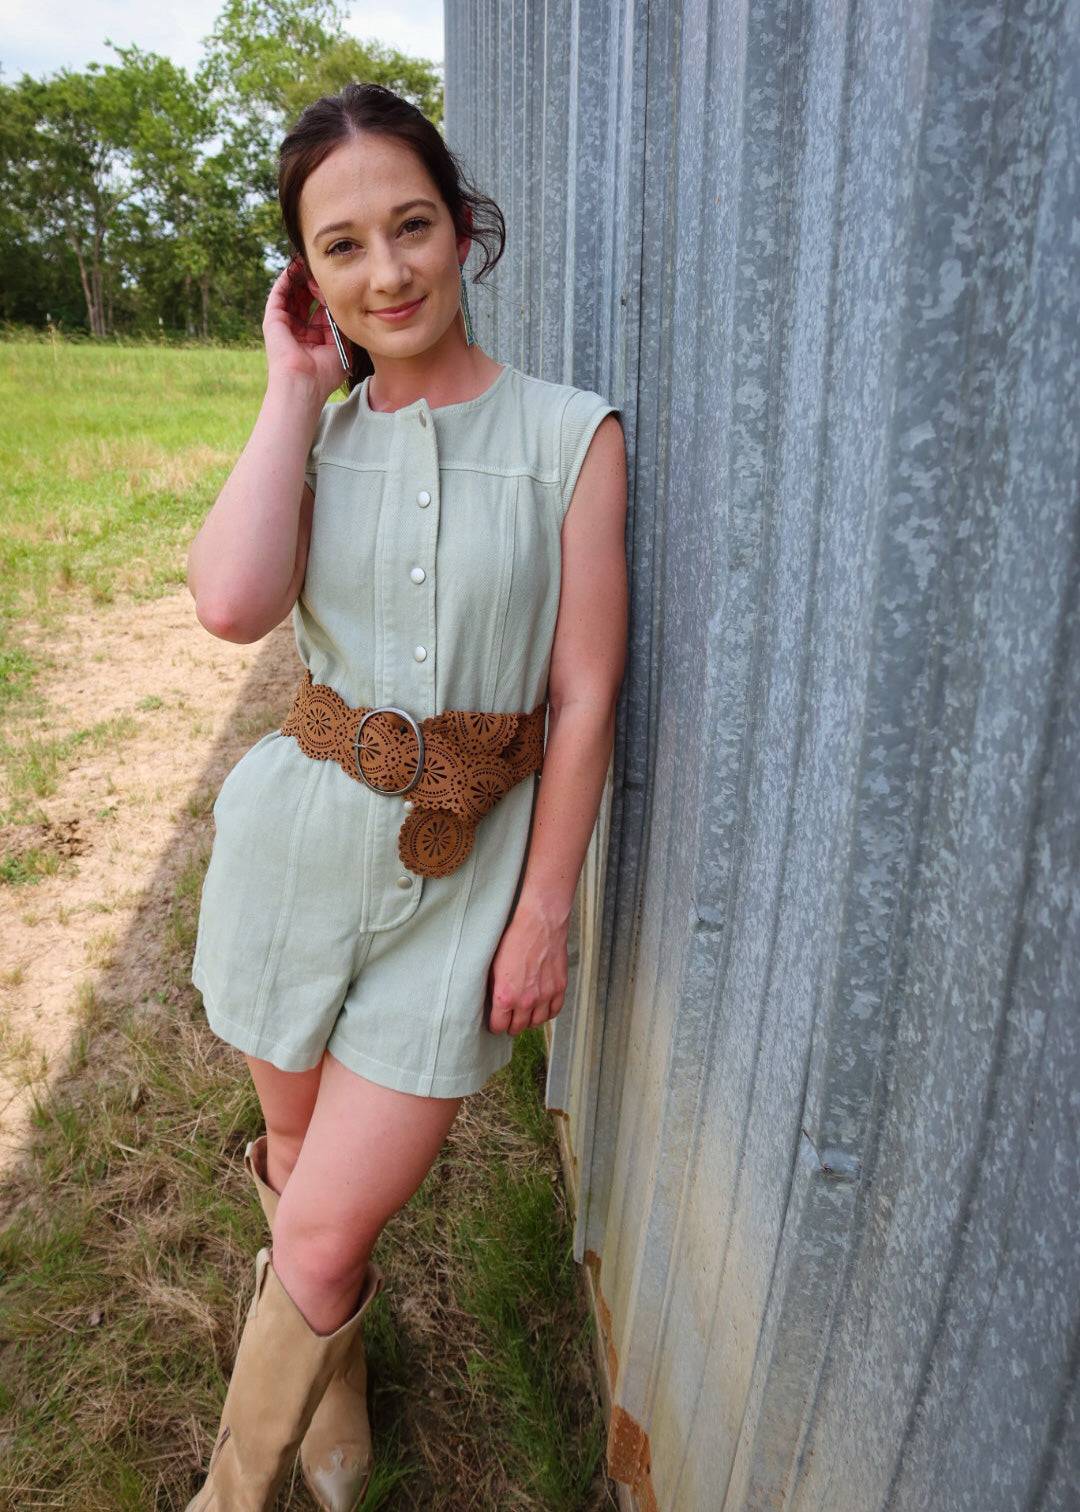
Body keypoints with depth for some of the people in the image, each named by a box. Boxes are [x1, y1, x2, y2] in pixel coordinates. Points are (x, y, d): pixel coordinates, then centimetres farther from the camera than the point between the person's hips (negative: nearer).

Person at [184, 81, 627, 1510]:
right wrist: (296, 386, -10)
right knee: (299, 1154, 22)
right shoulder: (317, 436, 2)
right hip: (301, 840, 4)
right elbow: (232, 603, -19)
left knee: (324, 1234, 1)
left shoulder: (572, 433, -6)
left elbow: (585, 696, -7)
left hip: (465, 873, -3)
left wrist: (544, 912, -7)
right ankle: (335, 1380, 55)